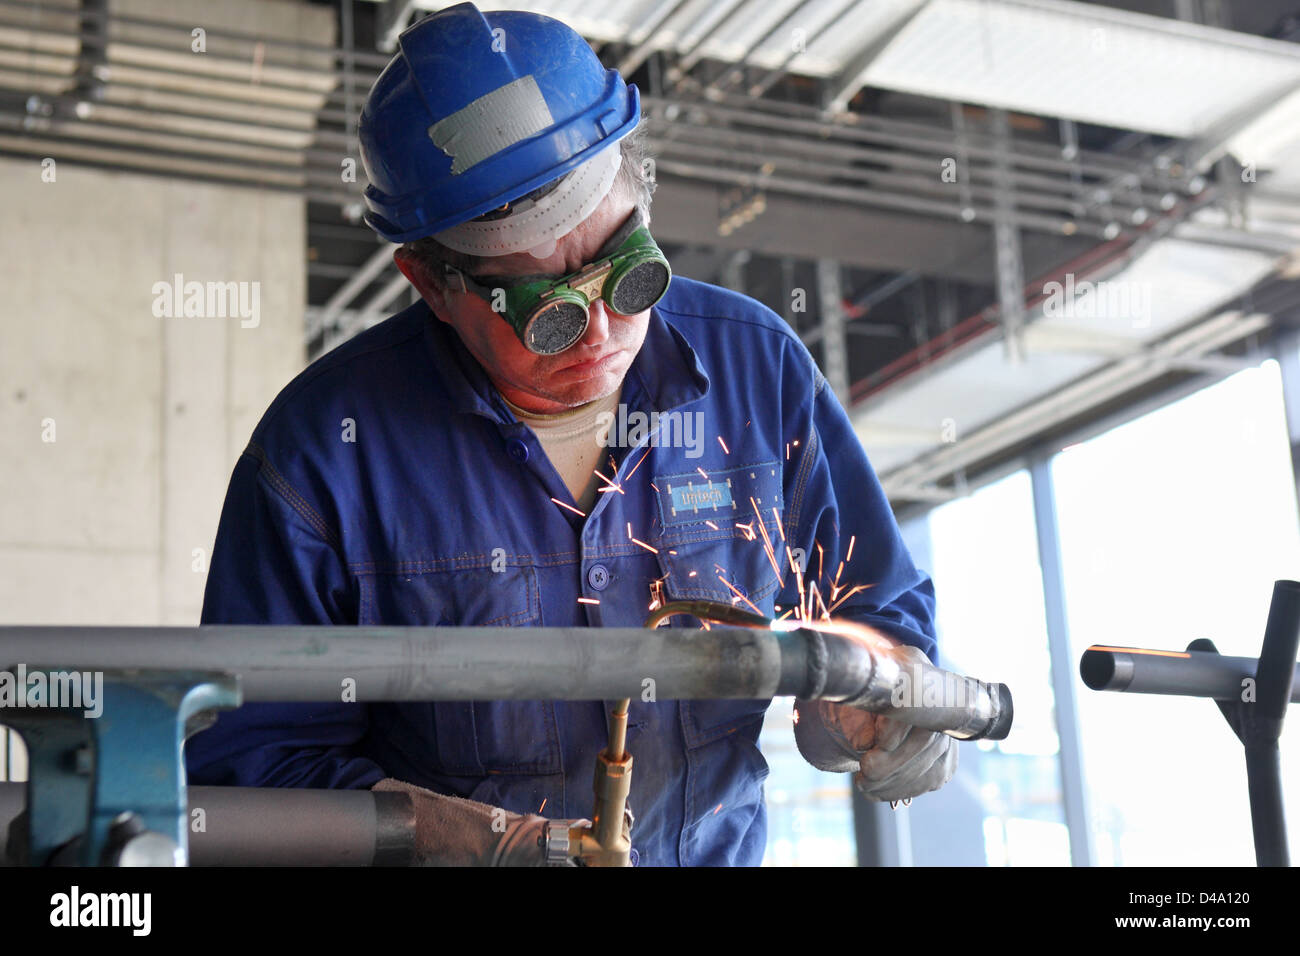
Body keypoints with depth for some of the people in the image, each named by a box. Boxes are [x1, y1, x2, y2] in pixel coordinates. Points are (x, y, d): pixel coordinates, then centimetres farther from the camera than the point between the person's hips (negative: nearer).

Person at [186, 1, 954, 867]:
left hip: (719, 853, 3)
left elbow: (875, 608, 11)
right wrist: (497, 844, -21)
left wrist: (874, 706, -10)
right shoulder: (323, 447, -12)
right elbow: (246, 760, -11)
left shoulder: (757, 368, -2)